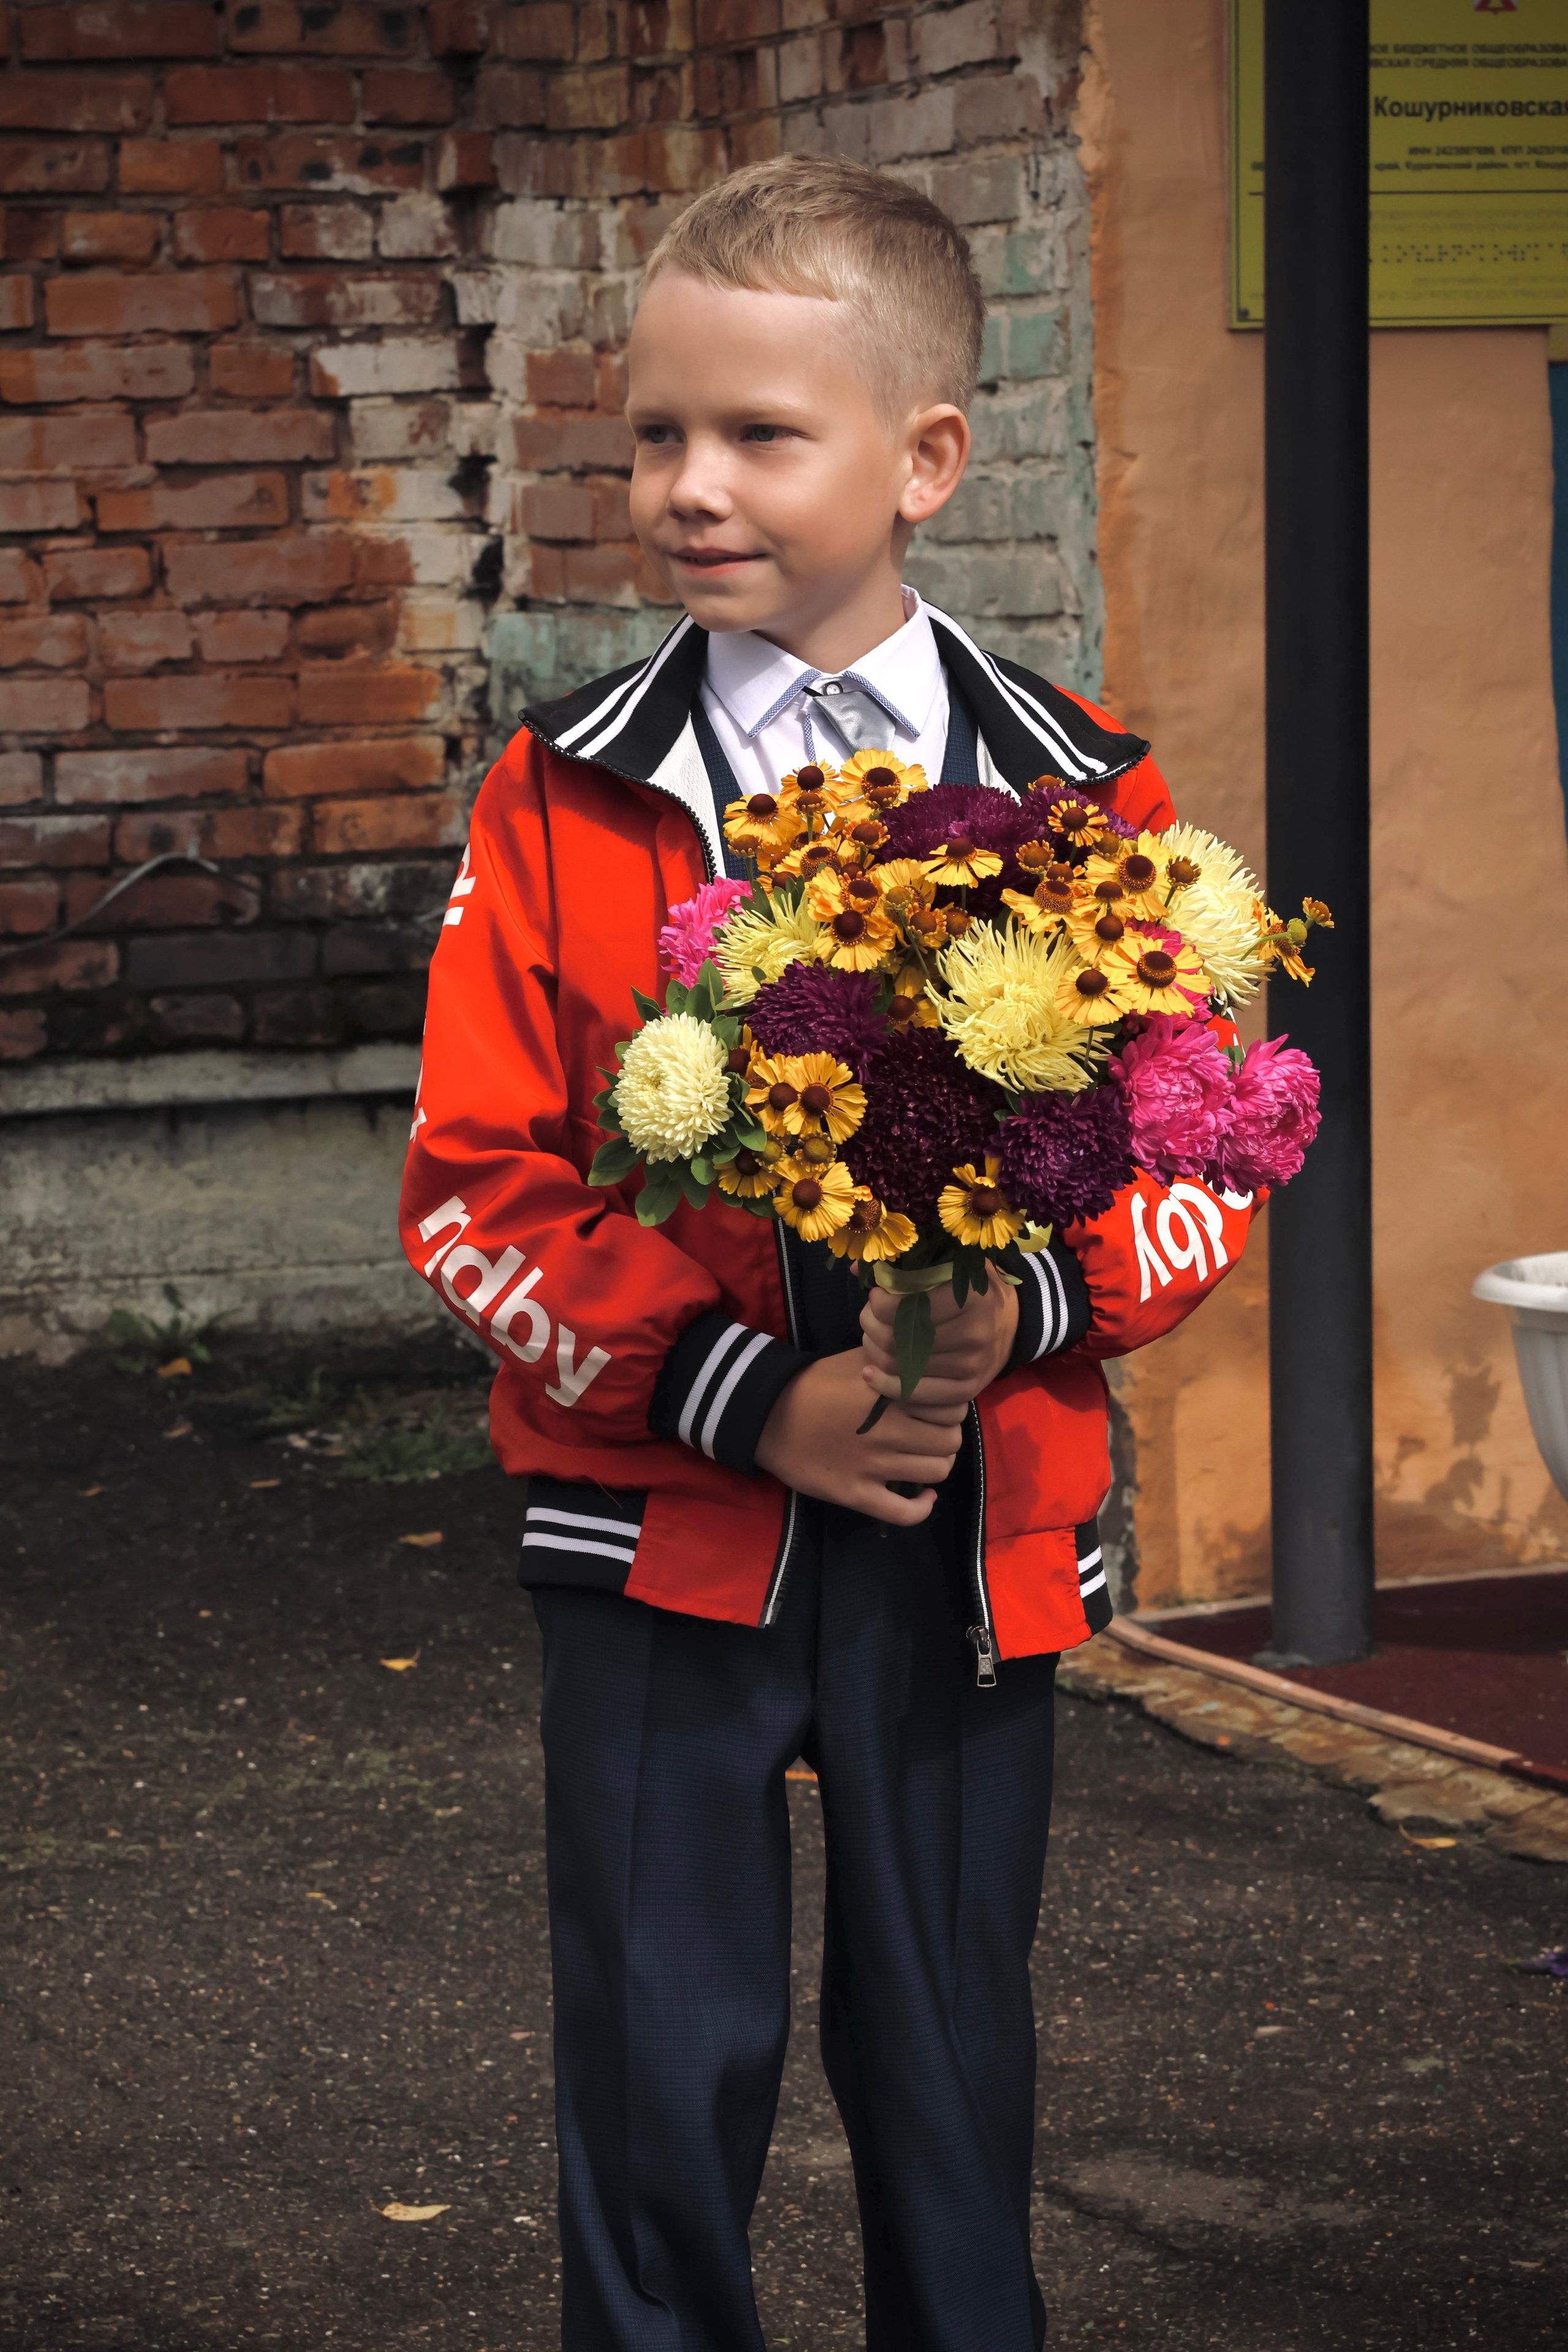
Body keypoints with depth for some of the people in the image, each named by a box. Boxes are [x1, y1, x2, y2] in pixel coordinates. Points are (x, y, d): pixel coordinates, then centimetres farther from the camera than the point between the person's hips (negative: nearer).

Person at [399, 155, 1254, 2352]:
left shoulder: (1082, 797, 1)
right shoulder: (565, 800, -1)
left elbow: (1203, 1158, 2)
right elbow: (472, 1187, -4)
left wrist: (1023, 1305, -18)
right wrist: (745, 1391, -15)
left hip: (972, 1537, 1)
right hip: (661, 1532, 0)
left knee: (952, 2069, 10)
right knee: (663, 2066, 3)